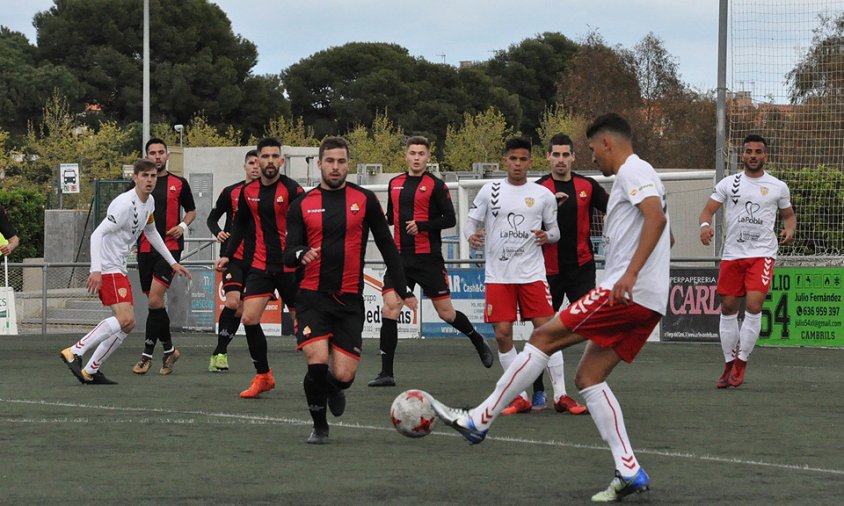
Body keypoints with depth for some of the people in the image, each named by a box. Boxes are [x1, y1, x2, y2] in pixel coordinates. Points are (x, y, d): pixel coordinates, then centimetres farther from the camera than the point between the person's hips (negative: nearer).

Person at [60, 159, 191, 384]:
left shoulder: (149, 201, 10)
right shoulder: (125, 204, -19)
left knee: (127, 324, 8)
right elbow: (97, 234, -23)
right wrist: (96, 270, -31)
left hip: (118, 268, 10)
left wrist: (172, 262, 28)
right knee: (125, 319, -22)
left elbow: (151, 232, 28)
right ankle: (74, 352, -20)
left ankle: (90, 371, 11)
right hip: (107, 269, -10)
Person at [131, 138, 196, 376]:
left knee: (155, 299, -16)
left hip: (170, 247, -3)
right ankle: (169, 349, 21)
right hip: (145, 248, 3)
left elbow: (191, 211, 17)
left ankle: (147, 354, -9)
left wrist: (183, 226, -2)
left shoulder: (179, 184, 6)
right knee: (153, 301, 6)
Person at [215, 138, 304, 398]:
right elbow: (240, 224, 19)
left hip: (290, 267, -4)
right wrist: (227, 254, 13)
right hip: (260, 266, 4)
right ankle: (263, 376, 3)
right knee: (249, 318, -8)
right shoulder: (249, 192, 5)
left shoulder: (292, 189, -11)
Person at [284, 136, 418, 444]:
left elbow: (387, 246, 10)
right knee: (317, 363, -19)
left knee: (343, 375, -7)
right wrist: (301, 255, -20)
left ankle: (334, 390, 32)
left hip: (350, 300, 1)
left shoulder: (365, 200, 5)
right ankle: (319, 426, 5)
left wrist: (403, 290, 6)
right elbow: (289, 255, 4)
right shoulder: (303, 205, 5)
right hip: (313, 296, 0)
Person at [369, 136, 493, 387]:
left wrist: (422, 225, -18)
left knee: (446, 313, 3)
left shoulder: (436, 185, -3)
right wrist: (382, 218, 2)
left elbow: (450, 219, -6)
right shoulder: (394, 184, 12)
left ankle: (478, 341, 34)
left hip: (428, 258, -4)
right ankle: (386, 373, -8)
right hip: (400, 258, 4)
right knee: (389, 308, -11)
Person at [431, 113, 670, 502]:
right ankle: (629, 473, -1)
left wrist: (630, 274, -30)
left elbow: (656, 219, -23)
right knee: (588, 377, 7)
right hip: (647, 303, 10)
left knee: (544, 337, -6)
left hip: (628, 292, -10)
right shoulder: (633, 175, 26)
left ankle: (479, 421, -3)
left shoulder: (633, 171, -6)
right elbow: (660, 230, 34)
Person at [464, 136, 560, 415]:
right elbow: (471, 222, 7)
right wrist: (472, 235, -16)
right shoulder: (490, 191, 5)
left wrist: (547, 236, -12)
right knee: (502, 334, -3)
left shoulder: (543, 195, 5)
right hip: (498, 274, 1)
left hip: (532, 274, -1)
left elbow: (554, 229, 11)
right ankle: (521, 397, 7)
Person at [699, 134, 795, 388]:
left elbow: (789, 215, 18)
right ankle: (729, 365, 18)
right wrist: (705, 224, -20)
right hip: (732, 253, 2)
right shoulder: (728, 184, 6)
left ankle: (741, 362, -5)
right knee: (728, 308, 4)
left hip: (762, 253, -2)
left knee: (753, 305, -18)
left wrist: (789, 230, -4)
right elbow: (708, 209, 3)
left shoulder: (778, 187, 7)